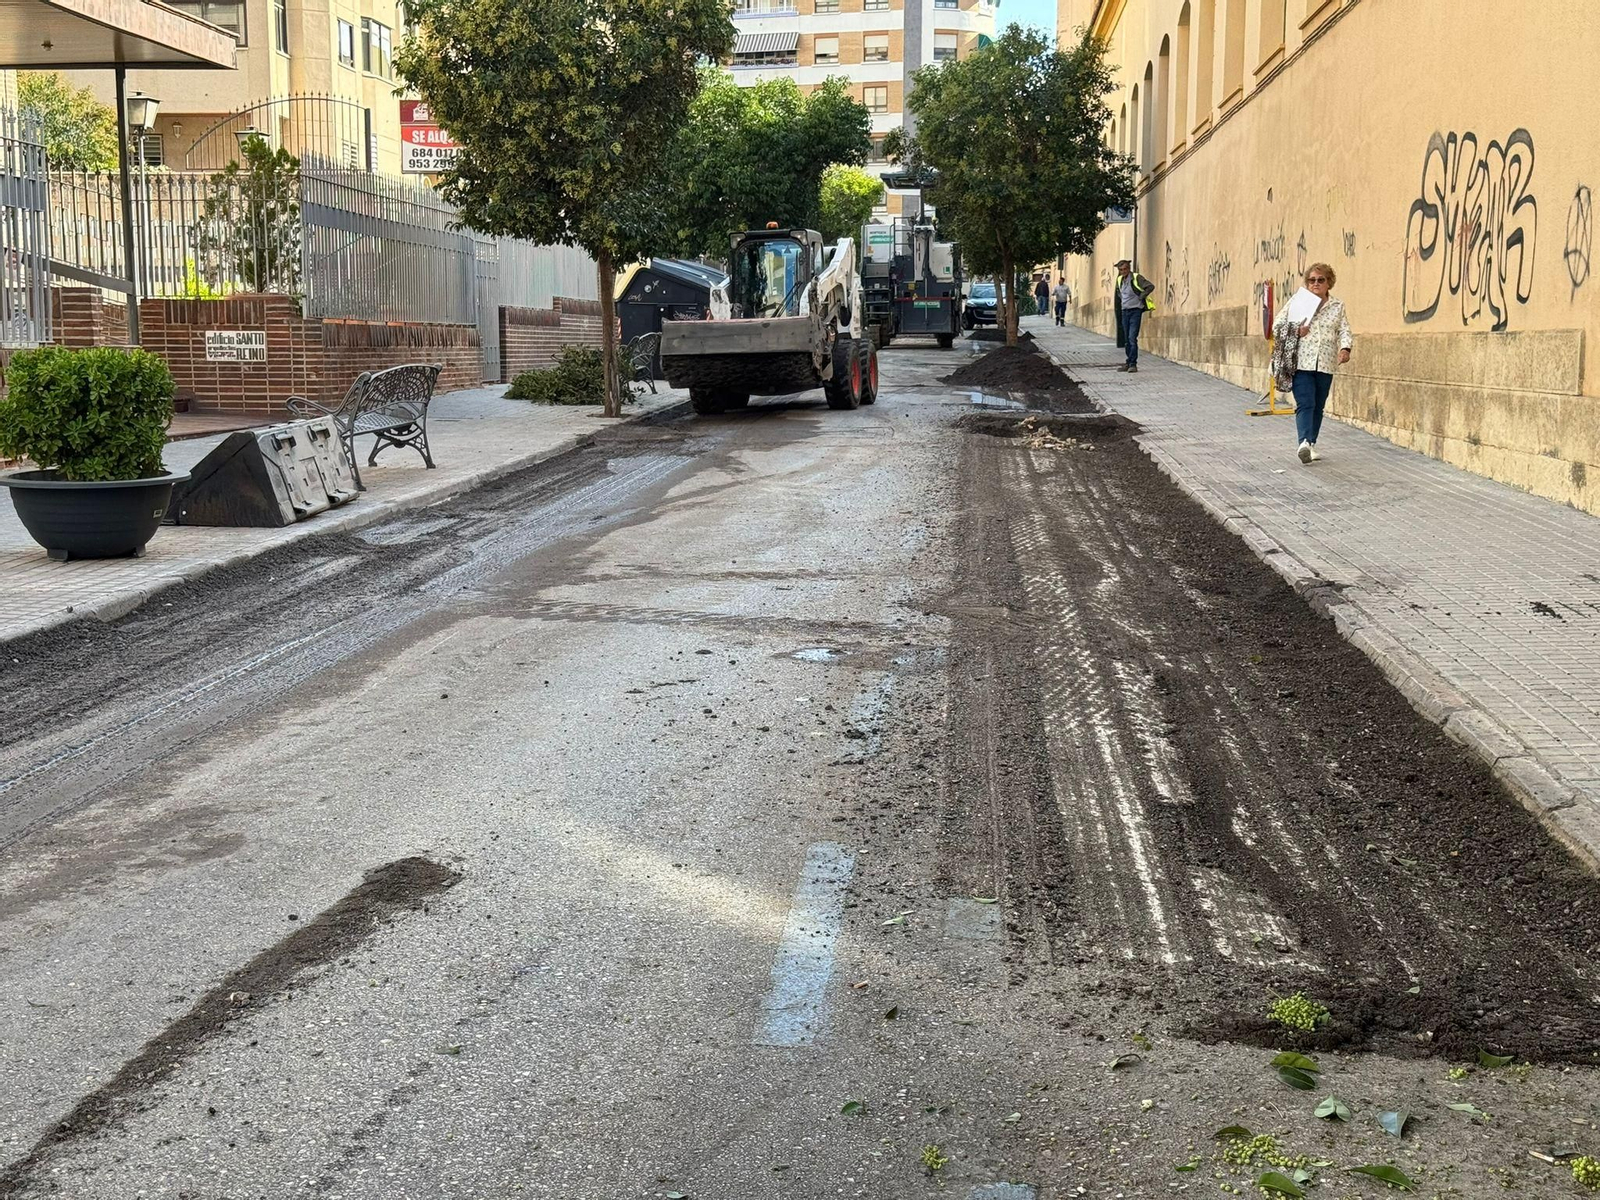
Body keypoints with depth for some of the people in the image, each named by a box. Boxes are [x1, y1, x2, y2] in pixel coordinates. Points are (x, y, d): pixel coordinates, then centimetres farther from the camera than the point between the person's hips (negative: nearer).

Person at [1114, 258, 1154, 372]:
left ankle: (1133, 364, -13)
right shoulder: (1120, 279, 10)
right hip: (1125, 311, 7)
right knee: (1127, 339, 10)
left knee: (1132, 338, -14)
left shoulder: (1136, 277, -11)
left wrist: (1140, 297, -13)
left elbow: (1151, 286, -16)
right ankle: (1128, 363, 16)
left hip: (1135, 311, -7)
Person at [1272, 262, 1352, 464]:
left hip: (1326, 364, 3)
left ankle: (1311, 444, 18)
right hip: (1301, 363, -3)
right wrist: (1296, 332, -11)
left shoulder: (1338, 307, 12)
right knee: (1305, 404, -16)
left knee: (1318, 406, 8)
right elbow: (1277, 327, 7)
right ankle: (1304, 443, -29)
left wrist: (1345, 349, -14)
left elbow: (1344, 331, 5)